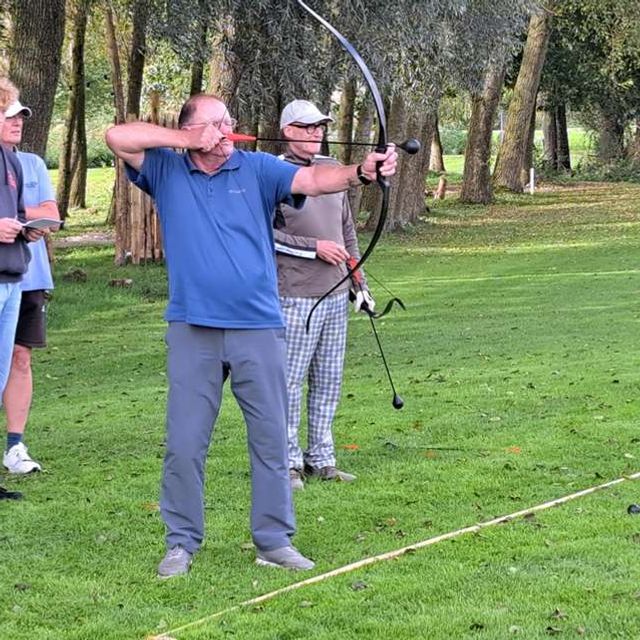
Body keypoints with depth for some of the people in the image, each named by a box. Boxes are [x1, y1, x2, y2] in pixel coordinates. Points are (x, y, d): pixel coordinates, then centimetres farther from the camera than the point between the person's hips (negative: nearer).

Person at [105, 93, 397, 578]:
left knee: (271, 439, 6)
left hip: (258, 328, 1)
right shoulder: (166, 172, 4)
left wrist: (359, 172, -31)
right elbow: (118, 137, -6)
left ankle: (274, 540, 16)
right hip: (193, 332, 0)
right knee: (185, 443, 3)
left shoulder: (258, 169, 2)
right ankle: (181, 543, 15)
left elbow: (312, 180, -12)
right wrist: (186, 140, -8)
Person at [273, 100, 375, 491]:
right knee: (291, 380, -3)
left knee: (329, 379, 9)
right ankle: (288, 462, 6)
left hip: (336, 295, 7)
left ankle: (322, 458, 18)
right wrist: (315, 247, -14)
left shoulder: (332, 169, 13)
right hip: (296, 297, -7)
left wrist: (359, 283, 18)